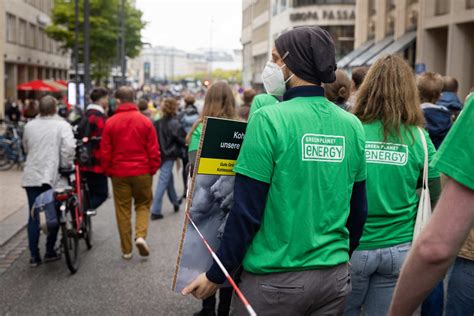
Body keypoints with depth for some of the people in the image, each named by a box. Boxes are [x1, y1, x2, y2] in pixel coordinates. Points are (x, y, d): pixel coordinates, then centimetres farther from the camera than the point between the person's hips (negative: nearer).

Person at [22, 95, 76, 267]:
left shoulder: (29, 126, 9)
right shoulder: (62, 125, -5)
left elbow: (26, 148, 19)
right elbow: (69, 147, -17)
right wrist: (66, 165, -5)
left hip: (31, 177, 4)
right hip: (52, 176, -4)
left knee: (33, 216, 9)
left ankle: (34, 256, 9)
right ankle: (50, 252, 15)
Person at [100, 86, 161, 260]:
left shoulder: (110, 123, -4)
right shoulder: (145, 121, -3)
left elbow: (105, 151, -1)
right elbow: (154, 150, -3)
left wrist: (107, 171, 11)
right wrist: (153, 169, 8)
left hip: (119, 173, 0)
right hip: (142, 172, 0)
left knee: (123, 209, 8)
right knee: (143, 204, 16)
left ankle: (126, 250, 13)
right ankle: (141, 235, -6)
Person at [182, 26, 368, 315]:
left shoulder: (271, 119, -14)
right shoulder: (352, 125, 1)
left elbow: (247, 211, -14)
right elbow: (358, 210, 8)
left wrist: (216, 275, -3)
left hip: (275, 281, -4)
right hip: (334, 278, 5)